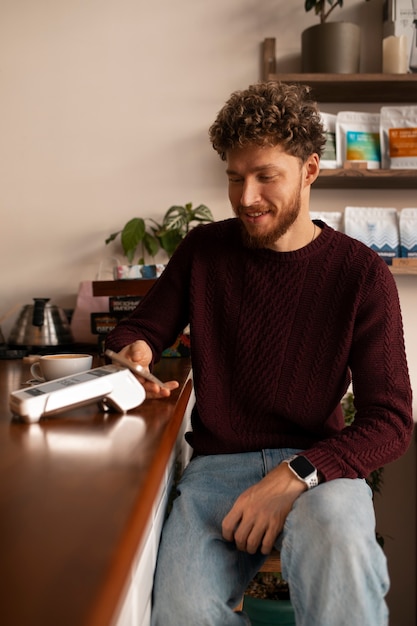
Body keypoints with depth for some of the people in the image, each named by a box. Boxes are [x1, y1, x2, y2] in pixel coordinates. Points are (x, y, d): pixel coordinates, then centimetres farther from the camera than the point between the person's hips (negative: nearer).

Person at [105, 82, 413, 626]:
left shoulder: (362, 274, -3)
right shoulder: (204, 248, 6)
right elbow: (139, 329, 17)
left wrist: (296, 476, -23)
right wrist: (134, 352, -10)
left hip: (316, 465, -1)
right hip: (217, 463, 2)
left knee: (339, 546, -37)